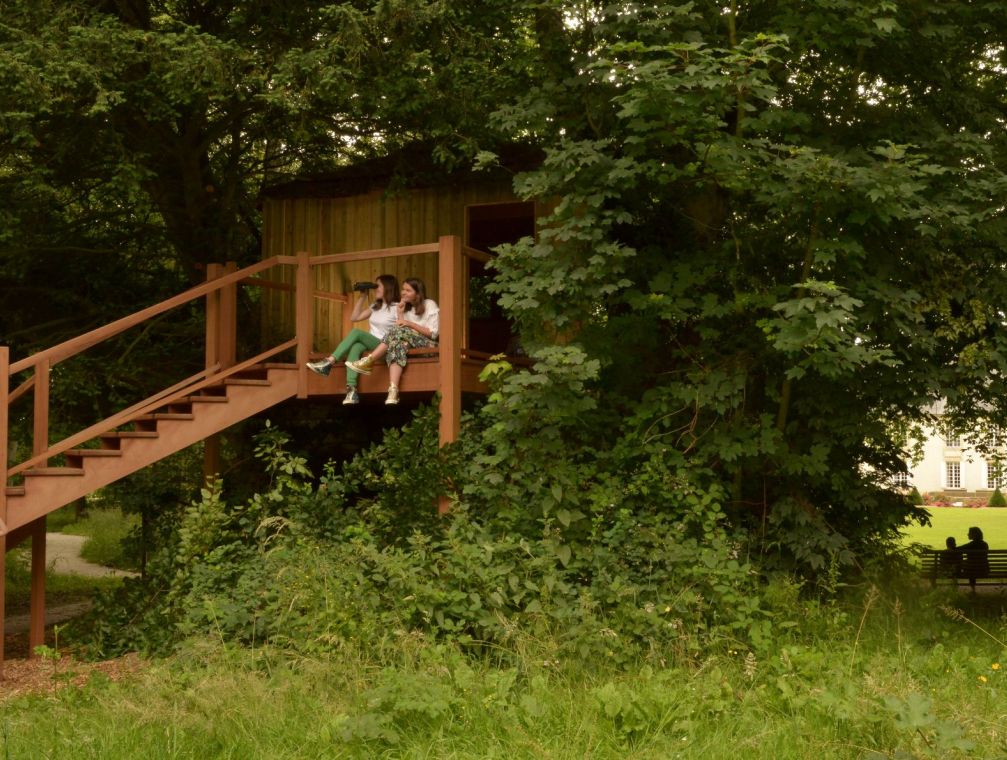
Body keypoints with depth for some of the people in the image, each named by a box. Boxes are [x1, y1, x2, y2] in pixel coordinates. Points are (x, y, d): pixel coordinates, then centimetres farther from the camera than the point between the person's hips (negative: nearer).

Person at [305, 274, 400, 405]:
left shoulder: (397, 308, -1)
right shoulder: (375, 306, 21)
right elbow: (354, 318, 21)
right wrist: (362, 296, 18)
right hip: (370, 346, 6)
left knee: (356, 332, -29)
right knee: (355, 347, -32)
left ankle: (328, 363, -35)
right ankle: (351, 390, -47)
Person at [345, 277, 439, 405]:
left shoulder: (430, 305, 4)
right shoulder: (406, 308, 19)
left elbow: (433, 333, -7)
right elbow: (399, 336, 5)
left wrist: (410, 324, -13)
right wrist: (400, 313, -2)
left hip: (428, 344, -5)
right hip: (411, 344, 5)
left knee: (398, 331, -30)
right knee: (398, 344, -33)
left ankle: (368, 362, -29)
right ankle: (393, 392, -50)